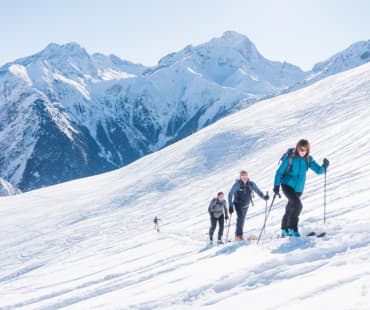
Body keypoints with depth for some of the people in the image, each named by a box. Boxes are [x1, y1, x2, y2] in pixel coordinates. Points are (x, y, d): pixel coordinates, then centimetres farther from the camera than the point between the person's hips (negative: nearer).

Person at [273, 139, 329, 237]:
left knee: (290, 209, 17)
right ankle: (293, 228, -14)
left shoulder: (308, 159, -4)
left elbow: (318, 170, -6)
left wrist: (324, 166, -27)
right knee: (297, 205, -24)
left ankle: (285, 230, 33)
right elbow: (279, 172, -10)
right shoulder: (289, 157, -16)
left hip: (298, 188, 5)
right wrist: (276, 186, -15)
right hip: (287, 185, -5)